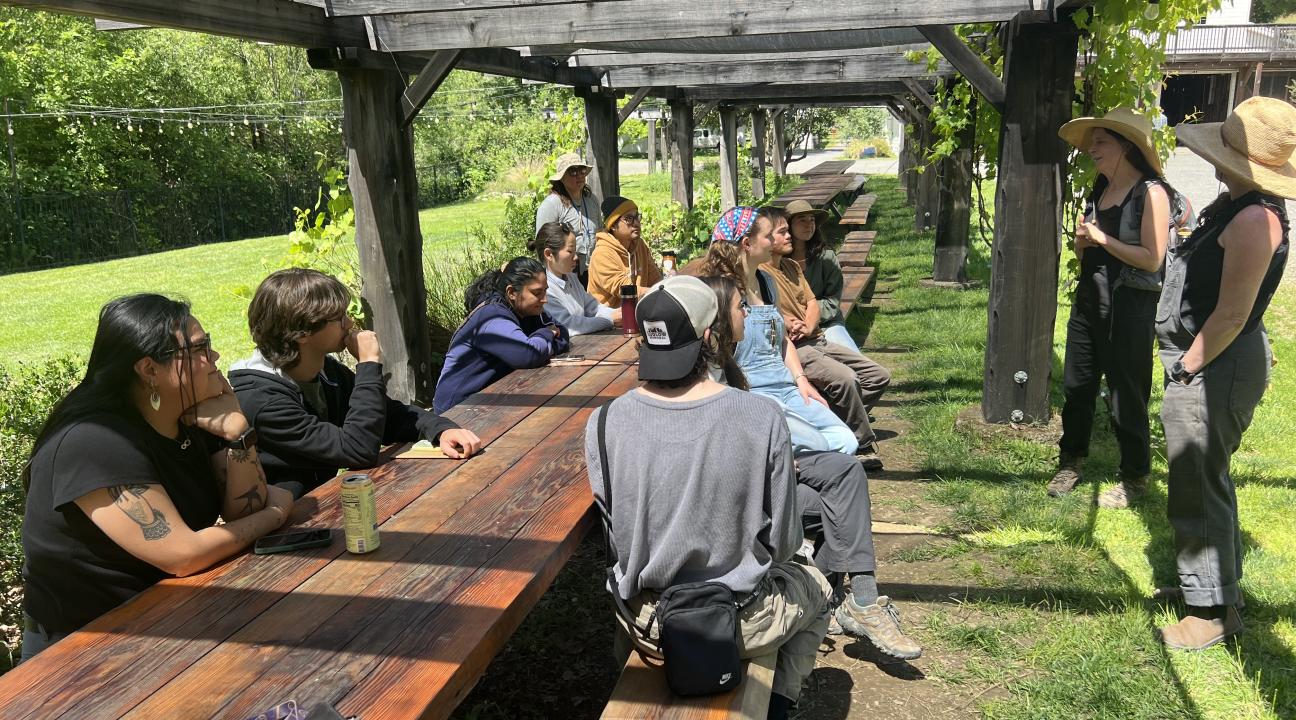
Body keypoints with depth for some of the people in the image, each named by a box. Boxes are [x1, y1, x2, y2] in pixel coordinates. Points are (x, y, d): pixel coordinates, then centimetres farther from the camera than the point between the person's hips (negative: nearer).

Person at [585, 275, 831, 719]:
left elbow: (617, 530, -3)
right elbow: (783, 544, -10)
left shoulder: (604, 424, -17)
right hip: (741, 625, -1)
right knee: (815, 587, 31)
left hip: (646, 629, 2)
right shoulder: (762, 417, -21)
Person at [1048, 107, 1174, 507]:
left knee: (1127, 396, 3)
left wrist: (1103, 239, -16)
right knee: (1075, 386, 12)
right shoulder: (1099, 191, 12)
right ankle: (1071, 463, 28)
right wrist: (1082, 239, -2)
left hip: (1129, 305, -7)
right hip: (1089, 296, 8)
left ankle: (1135, 479, 19)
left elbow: (1152, 258, -18)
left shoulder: (1151, 193, -12)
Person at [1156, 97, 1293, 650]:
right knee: (1205, 478, 23)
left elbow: (1231, 315, -24)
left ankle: (1215, 609, 14)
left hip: (1216, 368, -11)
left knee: (1196, 489, 0)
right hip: (1209, 362, 11)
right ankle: (1218, 582, 40)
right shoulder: (1235, 208, 8)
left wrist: (1187, 368, -15)